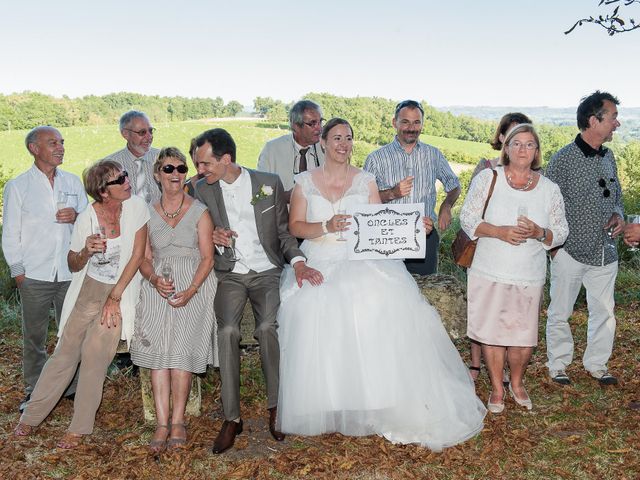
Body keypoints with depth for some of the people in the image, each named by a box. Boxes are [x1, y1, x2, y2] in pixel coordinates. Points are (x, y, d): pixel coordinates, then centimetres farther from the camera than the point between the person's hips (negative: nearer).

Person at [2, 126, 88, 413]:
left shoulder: (73, 182, 8)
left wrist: (76, 216, -9)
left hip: (70, 272, 2)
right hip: (34, 275, -2)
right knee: (34, 335, 7)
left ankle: (73, 386, 23)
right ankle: (33, 391, 22)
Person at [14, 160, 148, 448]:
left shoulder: (137, 208, -10)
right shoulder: (86, 219, -8)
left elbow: (137, 256, -9)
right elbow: (73, 266, 3)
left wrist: (114, 297, -10)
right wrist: (86, 251, -20)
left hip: (120, 293, -1)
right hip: (86, 292, 2)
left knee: (95, 356, -9)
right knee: (64, 354, 7)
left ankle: (80, 428, 4)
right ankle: (31, 416, 24)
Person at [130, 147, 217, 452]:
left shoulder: (199, 212, 3)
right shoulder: (148, 213, 11)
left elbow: (207, 258, -1)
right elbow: (144, 259, 11)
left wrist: (190, 291, -15)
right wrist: (154, 279, -11)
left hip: (194, 286, -2)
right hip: (158, 287, 2)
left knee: (181, 350, -9)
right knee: (158, 352, -7)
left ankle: (178, 421, 0)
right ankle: (162, 423, -4)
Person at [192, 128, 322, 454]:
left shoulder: (269, 184, 0)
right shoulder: (203, 190, 4)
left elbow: (284, 231, 4)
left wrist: (298, 261, -12)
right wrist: (210, 237, -10)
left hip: (267, 272, -1)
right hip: (229, 274, 1)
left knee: (267, 327, -25)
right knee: (227, 330, -24)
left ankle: (276, 407, -6)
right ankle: (231, 417, -14)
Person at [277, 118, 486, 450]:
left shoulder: (365, 181, 10)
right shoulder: (305, 182, 8)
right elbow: (295, 226, 2)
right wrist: (326, 227, -14)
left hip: (362, 262, 0)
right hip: (320, 264, 0)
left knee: (381, 310, -25)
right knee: (314, 317, -23)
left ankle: (382, 404, -13)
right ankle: (325, 407, -7)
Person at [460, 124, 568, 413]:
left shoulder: (549, 189, 2)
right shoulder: (488, 178, -3)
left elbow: (561, 234, 5)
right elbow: (467, 218, -4)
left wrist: (538, 232, -17)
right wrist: (500, 231, -19)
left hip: (529, 277, 2)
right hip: (490, 273, -1)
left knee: (524, 336, 7)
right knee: (492, 332, 6)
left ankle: (516, 383, 35)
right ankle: (497, 388, 27)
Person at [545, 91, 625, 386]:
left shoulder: (608, 156, 7)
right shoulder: (563, 159, -12)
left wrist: (618, 215, 0)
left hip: (605, 252, 6)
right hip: (571, 251, -5)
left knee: (604, 312, 13)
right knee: (560, 313, 7)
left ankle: (597, 364, 30)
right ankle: (558, 365, 24)